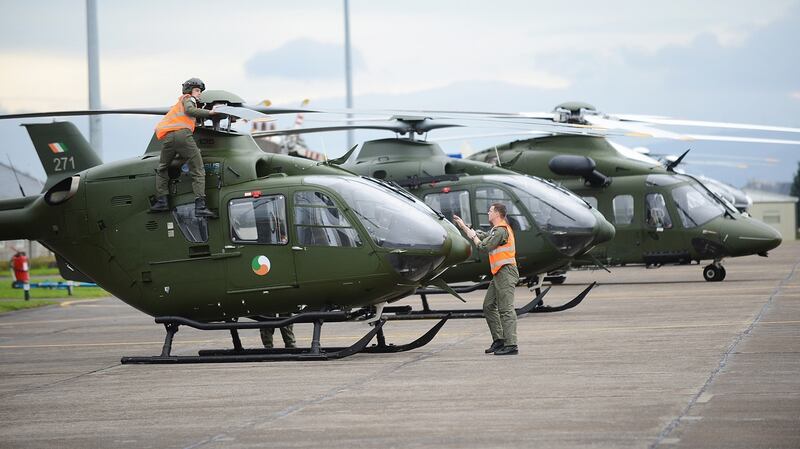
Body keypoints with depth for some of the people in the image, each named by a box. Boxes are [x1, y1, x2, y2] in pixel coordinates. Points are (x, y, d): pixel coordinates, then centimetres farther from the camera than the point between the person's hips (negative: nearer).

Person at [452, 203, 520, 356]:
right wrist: (463, 226, 29)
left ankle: (511, 345, -17)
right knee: (489, 306, 14)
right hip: (499, 274, 11)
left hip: (506, 272, -11)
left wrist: (473, 236, 2)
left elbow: (483, 246, -14)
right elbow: (481, 236, 28)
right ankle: (499, 340, 15)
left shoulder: (501, 231, -14)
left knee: (506, 309, -13)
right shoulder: (496, 230, 20)